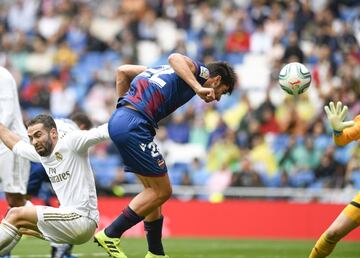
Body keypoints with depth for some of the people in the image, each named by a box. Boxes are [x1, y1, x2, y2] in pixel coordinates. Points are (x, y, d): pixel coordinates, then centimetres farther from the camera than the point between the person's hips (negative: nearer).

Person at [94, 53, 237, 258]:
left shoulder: (167, 72, 27)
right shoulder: (200, 71, 3)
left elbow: (123, 70, 27)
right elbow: (175, 58, -20)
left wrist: (124, 104, 27)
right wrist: (198, 88, -27)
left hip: (118, 119, 10)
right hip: (134, 125, -10)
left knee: (154, 190, 17)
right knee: (162, 191, 0)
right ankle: (110, 235, 2)